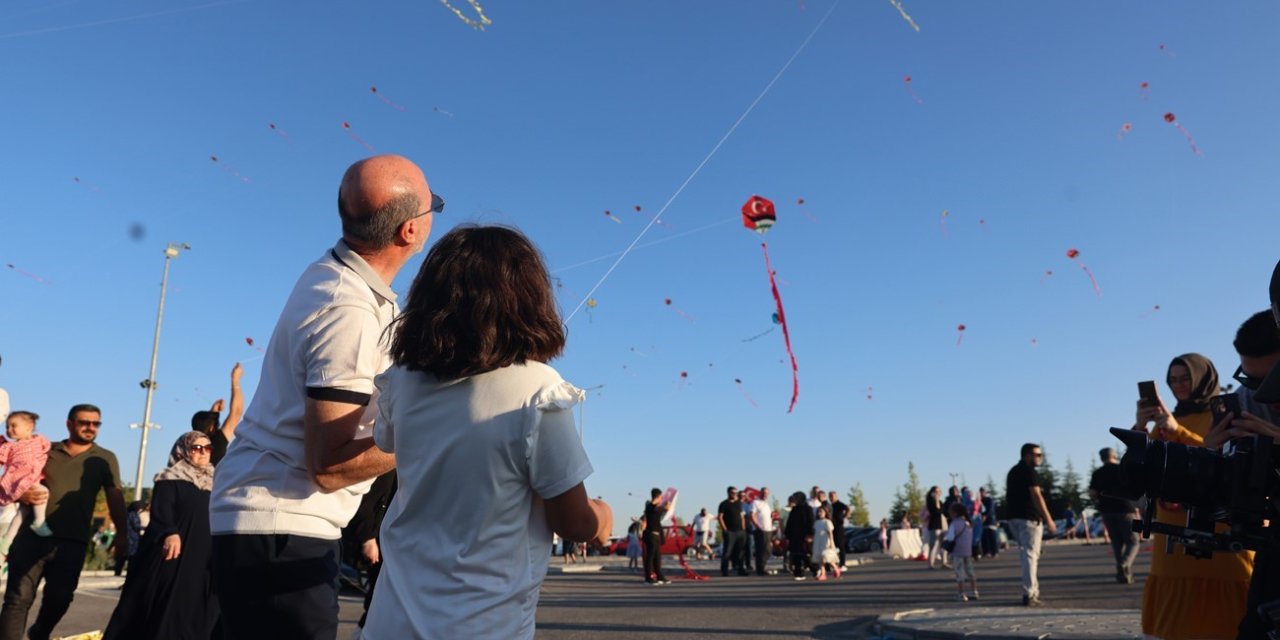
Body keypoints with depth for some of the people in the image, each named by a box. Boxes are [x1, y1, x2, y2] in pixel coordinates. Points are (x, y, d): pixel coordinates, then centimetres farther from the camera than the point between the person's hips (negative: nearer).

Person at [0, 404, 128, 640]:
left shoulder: (105, 459, 8)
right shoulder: (46, 450, 9)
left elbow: (115, 497, 4)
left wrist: (122, 534, -5)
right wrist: (25, 495, -13)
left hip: (72, 542, 0)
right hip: (33, 535, 0)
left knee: (60, 598, 5)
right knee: (19, 596, -4)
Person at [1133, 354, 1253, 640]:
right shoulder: (1167, 420, 18)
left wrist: (1177, 431, -21)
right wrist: (1140, 428, -11)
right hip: (1175, 531, 4)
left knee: (1225, 613, -7)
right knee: (1177, 614, 1)